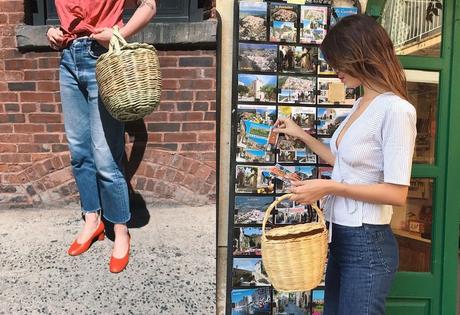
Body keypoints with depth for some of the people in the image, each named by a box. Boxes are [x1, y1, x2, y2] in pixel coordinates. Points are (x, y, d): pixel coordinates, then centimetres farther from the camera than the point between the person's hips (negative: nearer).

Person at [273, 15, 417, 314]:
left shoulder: (395, 110, -18)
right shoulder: (361, 104, 9)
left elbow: (397, 193, -21)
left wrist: (329, 187, -20)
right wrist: (301, 135, 21)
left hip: (367, 243, -8)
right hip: (341, 235, 8)